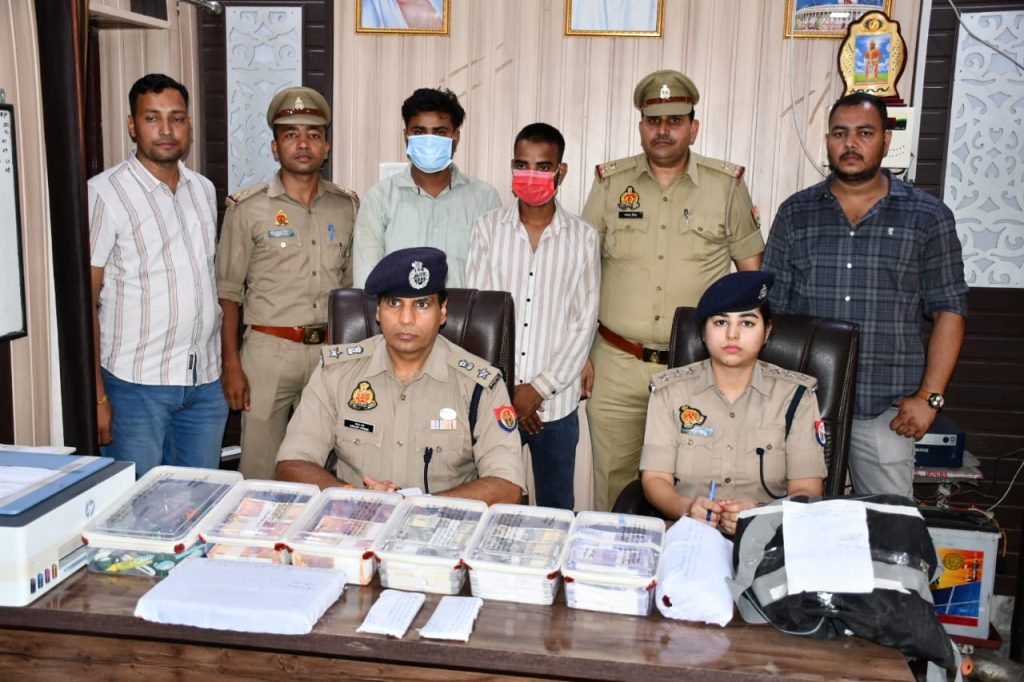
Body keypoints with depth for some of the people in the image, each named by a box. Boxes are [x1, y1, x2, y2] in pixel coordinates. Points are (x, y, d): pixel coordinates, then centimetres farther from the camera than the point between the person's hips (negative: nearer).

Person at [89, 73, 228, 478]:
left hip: (206, 382, 5)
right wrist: (96, 396, -12)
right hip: (137, 384, -5)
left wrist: (228, 366, 11)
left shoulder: (204, 190, 11)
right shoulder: (104, 193, -7)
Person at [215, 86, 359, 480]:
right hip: (269, 349, -3)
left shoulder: (347, 207, 9)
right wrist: (231, 365, -7)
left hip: (332, 351, 3)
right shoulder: (248, 208, -1)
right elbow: (228, 293, 0)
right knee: (260, 473, 2)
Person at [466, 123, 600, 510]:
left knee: (556, 510, 10)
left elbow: (585, 322, 0)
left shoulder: (582, 238, 1)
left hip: (556, 403, 0)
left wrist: (539, 388, -7)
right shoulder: (488, 228, 2)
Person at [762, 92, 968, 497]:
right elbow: (771, 306, 7)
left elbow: (949, 311, 3)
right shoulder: (795, 213, 7)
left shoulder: (927, 217, 3)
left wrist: (929, 397, -5)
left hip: (886, 412, -1)